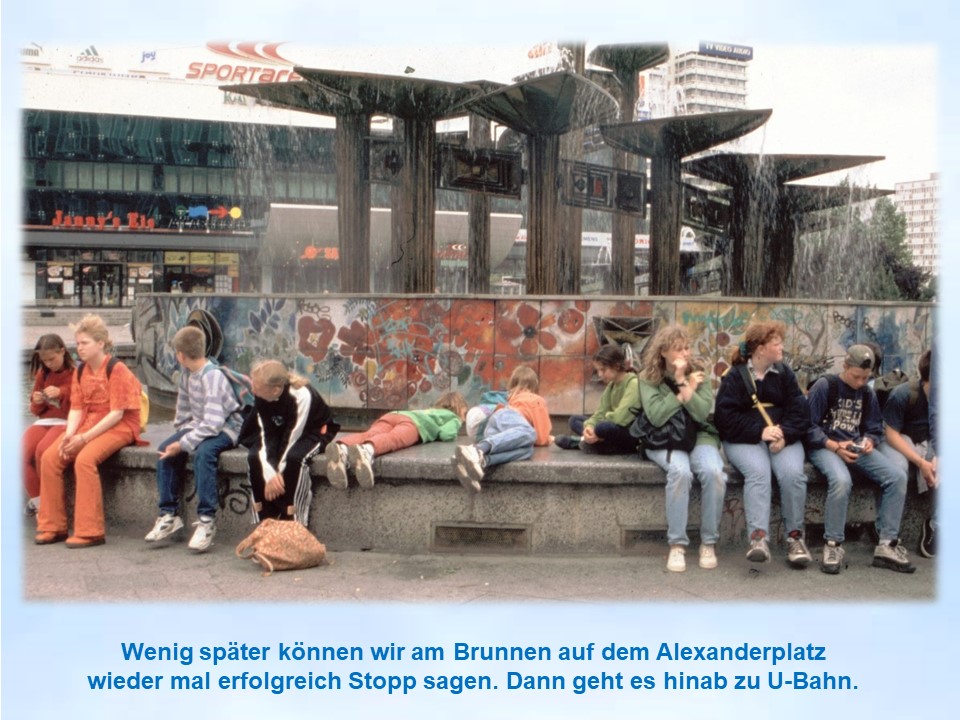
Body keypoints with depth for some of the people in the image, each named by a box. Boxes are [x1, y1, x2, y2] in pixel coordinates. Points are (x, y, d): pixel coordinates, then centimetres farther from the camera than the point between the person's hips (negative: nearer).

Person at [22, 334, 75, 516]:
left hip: (66, 421, -5)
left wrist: (62, 393, -18)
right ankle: (36, 499, -8)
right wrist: (37, 402, -1)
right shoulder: (42, 374, 17)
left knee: (43, 450, -32)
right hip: (44, 421, 5)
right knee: (23, 451, -24)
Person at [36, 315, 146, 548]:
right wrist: (69, 434, -13)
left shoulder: (116, 370, -12)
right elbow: (76, 408, 6)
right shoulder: (80, 371, 10)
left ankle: (90, 532, -22)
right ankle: (53, 526, 0)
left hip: (119, 427, -7)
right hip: (88, 424, 7)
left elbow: (116, 414, -17)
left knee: (84, 459, -31)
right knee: (49, 457, -12)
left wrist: (85, 437, -22)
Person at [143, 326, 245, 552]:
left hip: (225, 428, -9)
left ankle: (206, 520, -28)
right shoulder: (187, 375, 2)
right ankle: (169, 514, 1)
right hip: (199, 426, 9)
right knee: (166, 449, -6)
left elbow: (212, 424, -31)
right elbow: (184, 413, 13)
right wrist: (180, 436, 4)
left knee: (203, 451, -34)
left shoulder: (213, 377, -25)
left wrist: (183, 444, -28)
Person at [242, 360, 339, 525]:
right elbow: (265, 433, -21)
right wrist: (270, 474, -34)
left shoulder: (301, 395, -35)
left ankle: (290, 521, -22)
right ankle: (264, 520, -13)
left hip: (313, 431, -5)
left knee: (294, 457, -36)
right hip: (280, 432, 5)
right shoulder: (261, 397, -19)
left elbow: (292, 437, -31)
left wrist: (277, 475, -29)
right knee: (254, 456, -23)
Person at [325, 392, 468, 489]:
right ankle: (367, 450, -69)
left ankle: (341, 448, -58)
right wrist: (452, 435, 29)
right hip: (411, 421, -5)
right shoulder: (454, 418, 26)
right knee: (393, 439, -35)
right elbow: (445, 434, 8)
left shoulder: (428, 411, 46)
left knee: (368, 435, -26)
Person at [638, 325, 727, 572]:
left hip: (699, 436, 2)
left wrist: (683, 383, -15)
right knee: (681, 471, -34)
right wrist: (686, 386, -11)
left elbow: (703, 413, -8)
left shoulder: (698, 374, 6)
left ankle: (709, 542, -14)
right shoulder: (649, 378, 0)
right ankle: (677, 544, -24)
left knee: (714, 472, -29)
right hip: (664, 440, -2)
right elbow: (656, 417, -15)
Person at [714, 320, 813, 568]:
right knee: (758, 471, -32)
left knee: (793, 473, -27)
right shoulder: (735, 376, 2)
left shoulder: (784, 373, 12)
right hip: (744, 440, -3)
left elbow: (799, 410, 2)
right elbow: (725, 417, -8)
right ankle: (758, 537, -39)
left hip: (783, 438, 3)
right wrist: (759, 432, -19)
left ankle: (795, 536, -14)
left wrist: (785, 435, -16)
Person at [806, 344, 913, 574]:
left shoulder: (868, 394, 15)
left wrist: (870, 442, -8)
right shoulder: (824, 386, -4)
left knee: (897, 476, -18)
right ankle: (833, 545, -20)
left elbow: (875, 429, 16)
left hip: (857, 448, 6)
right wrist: (836, 447, -20)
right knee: (841, 479, -37)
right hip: (825, 446, -6)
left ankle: (887, 545, -12)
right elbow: (809, 426, -9)